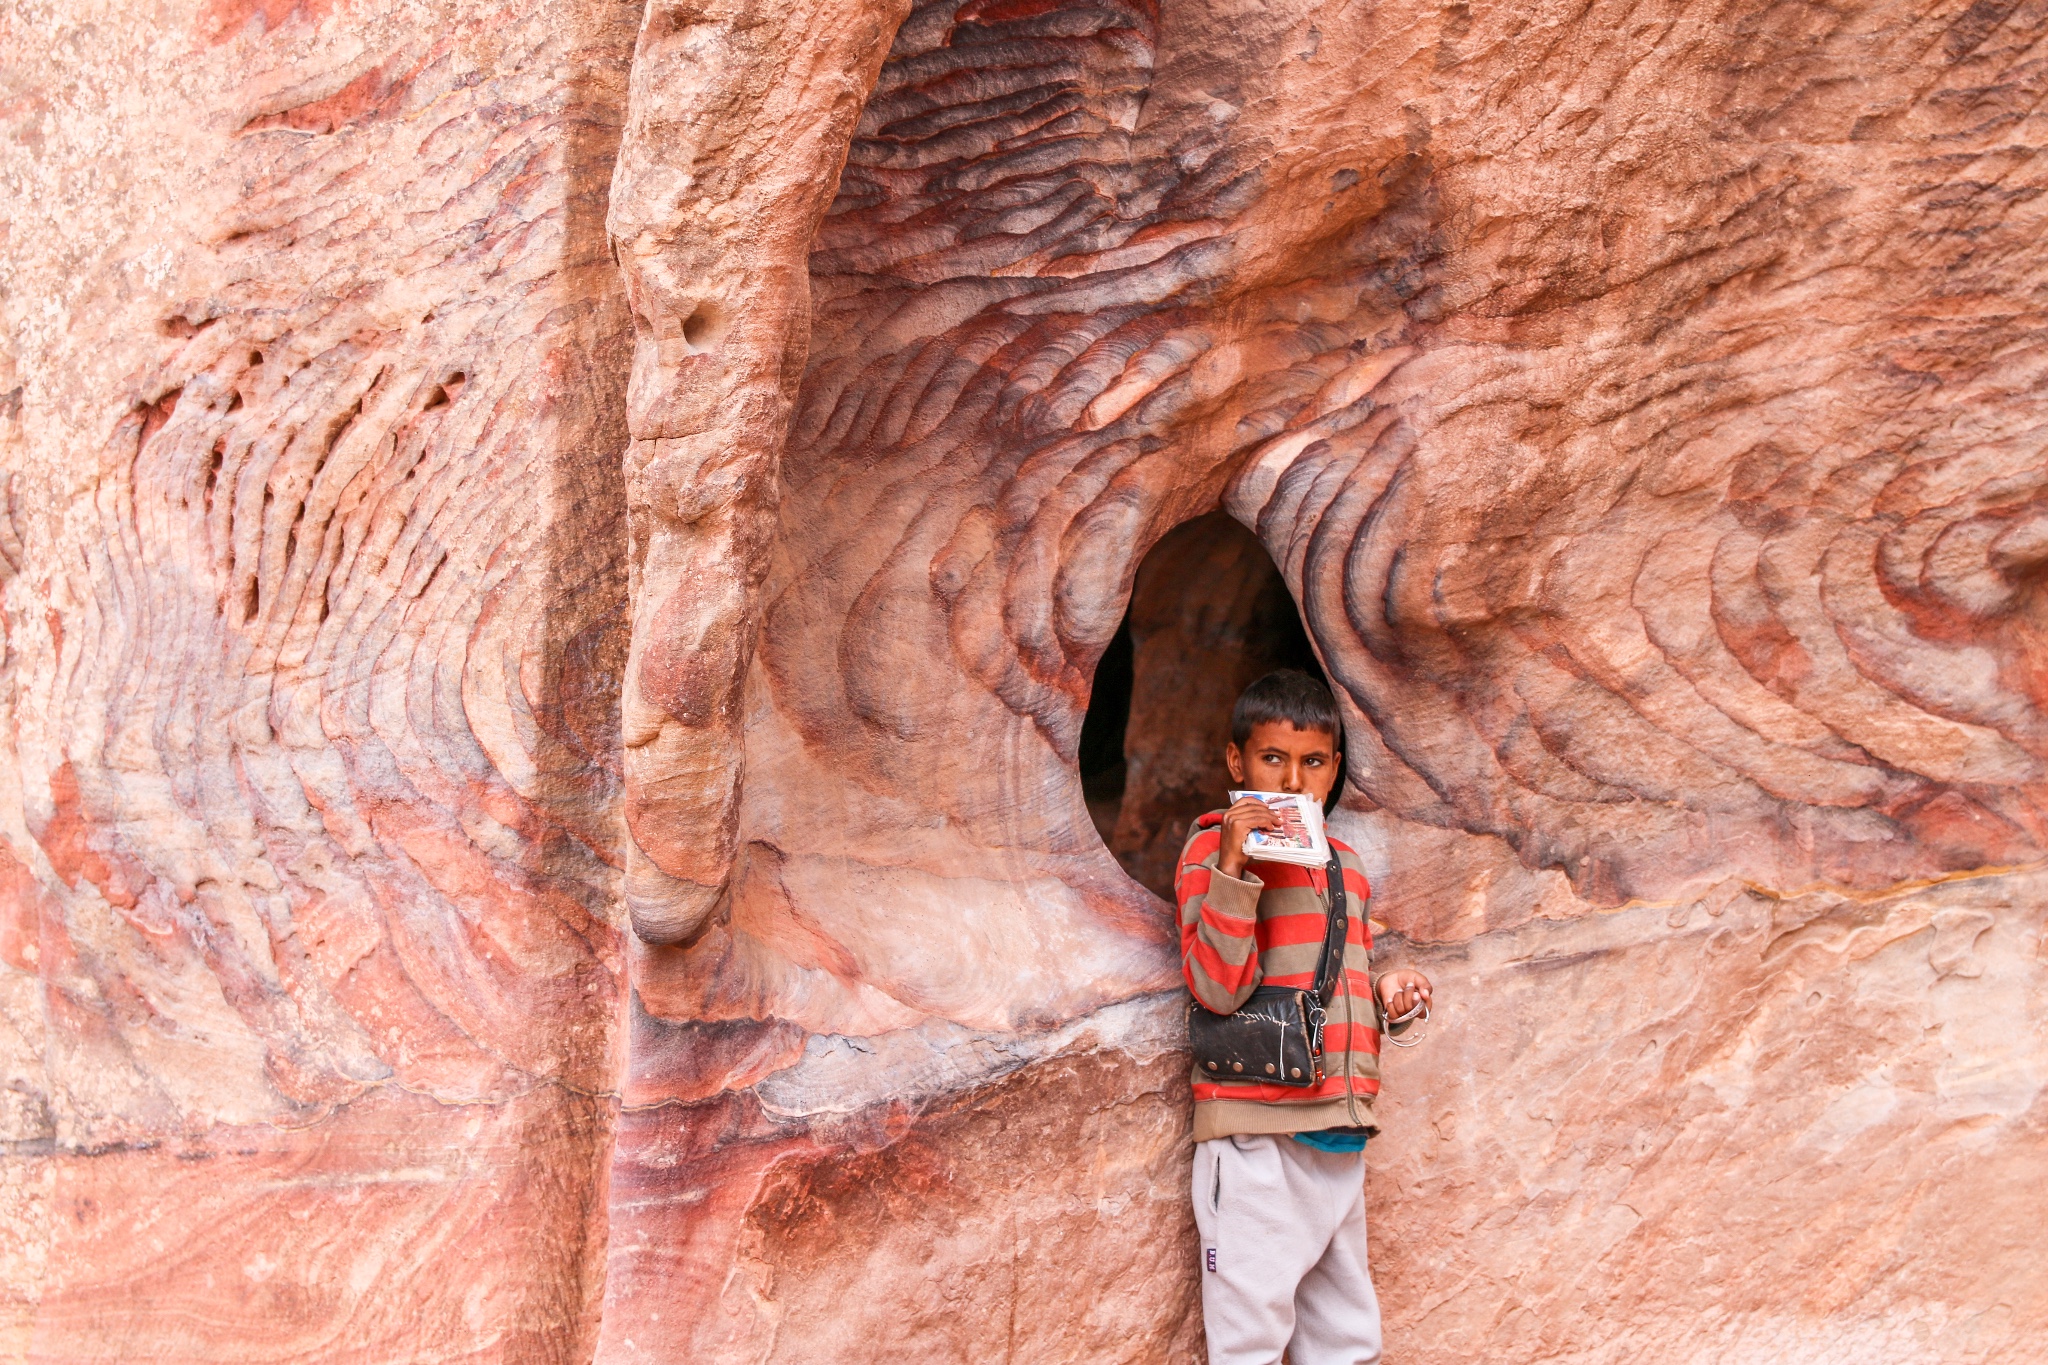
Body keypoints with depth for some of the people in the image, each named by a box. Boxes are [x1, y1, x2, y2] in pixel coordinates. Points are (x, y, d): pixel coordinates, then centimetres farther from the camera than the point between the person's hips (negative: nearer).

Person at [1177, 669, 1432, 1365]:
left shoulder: (1342, 861, 17)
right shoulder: (1216, 846, -6)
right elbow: (1217, 987, -16)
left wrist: (1386, 992, 7)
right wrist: (1234, 866, -24)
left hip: (1339, 1134, 7)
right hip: (1256, 1134, -7)